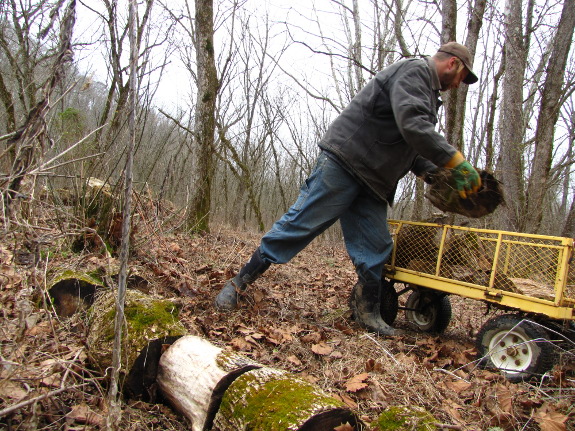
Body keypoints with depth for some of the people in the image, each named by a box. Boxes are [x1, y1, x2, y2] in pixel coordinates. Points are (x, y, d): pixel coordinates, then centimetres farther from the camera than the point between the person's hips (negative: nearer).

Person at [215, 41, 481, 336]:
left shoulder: (427, 91, 27)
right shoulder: (414, 70, -5)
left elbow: (413, 152, 25)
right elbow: (412, 127, -22)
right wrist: (458, 162, -18)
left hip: (370, 183, 10)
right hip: (342, 163, -10)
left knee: (376, 248, 6)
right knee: (299, 224, -10)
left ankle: (367, 313, 19)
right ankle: (239, 283, 0)